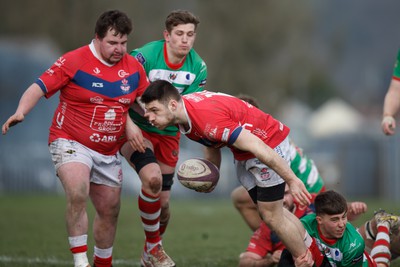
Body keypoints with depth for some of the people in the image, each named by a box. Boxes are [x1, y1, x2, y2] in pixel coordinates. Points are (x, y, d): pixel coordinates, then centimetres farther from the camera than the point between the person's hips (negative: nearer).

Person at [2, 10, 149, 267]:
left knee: (110, 210, 12)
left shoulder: (134, 67, 2)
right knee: (77, 195, -31)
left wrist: (129, 121, 0)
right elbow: (39, 87, -16)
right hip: (71, 143, -6)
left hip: (109, 152, 6)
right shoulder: (74, 61, -13)